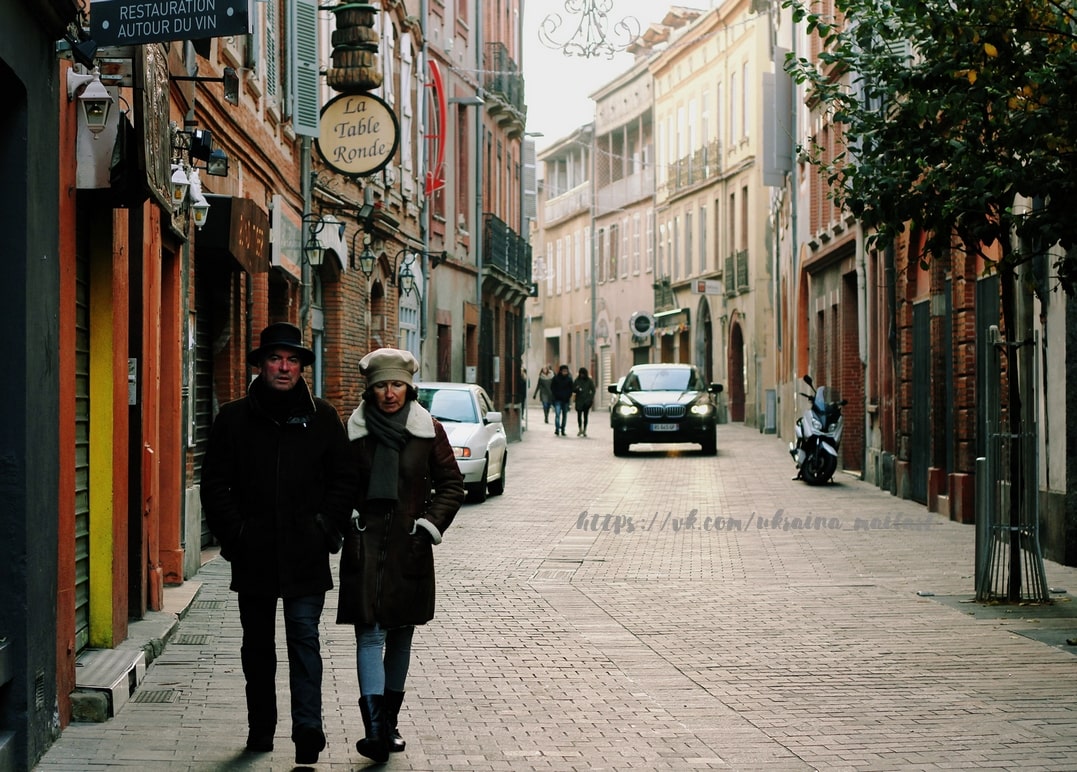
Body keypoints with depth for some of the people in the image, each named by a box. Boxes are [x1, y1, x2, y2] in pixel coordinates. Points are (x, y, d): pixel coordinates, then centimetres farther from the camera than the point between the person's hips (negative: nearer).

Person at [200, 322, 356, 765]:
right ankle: (260, 729, 22)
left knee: (304, 638, -8)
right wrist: (234, 532, -5)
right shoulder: (234, 419, 5)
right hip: (253, 555, 1)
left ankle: (308, 728, -11)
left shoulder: (321, 418, 6)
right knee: (257, 646, 11)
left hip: (306, 555, -1)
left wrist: (324, 526, -3)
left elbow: (343, 479, 8)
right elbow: (215, 484, 4)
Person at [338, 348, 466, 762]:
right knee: (370, 635, -11)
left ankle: (388, 722, 24)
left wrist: (431, 524, -4)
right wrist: (347, 519, -2)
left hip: (408, 548, 2)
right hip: (364, 547, -1)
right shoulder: (352, 431, 1)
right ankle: (376, 729, -20)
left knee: (400, 635, 11)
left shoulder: (430, 431, 1)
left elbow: (452, 484, 7)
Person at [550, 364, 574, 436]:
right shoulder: (556, 378, -2)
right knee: (557, 414, -15)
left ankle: (562, 430, 18)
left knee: (565, 415, 9)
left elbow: (571, 389, 9)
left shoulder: (569, 379, 3)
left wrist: (570, 397, -1)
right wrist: (555, 395, -6)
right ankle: (557, 430, -18)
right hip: (558, 399, -3)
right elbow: (552, 387, 4)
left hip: (566, 400, 3)